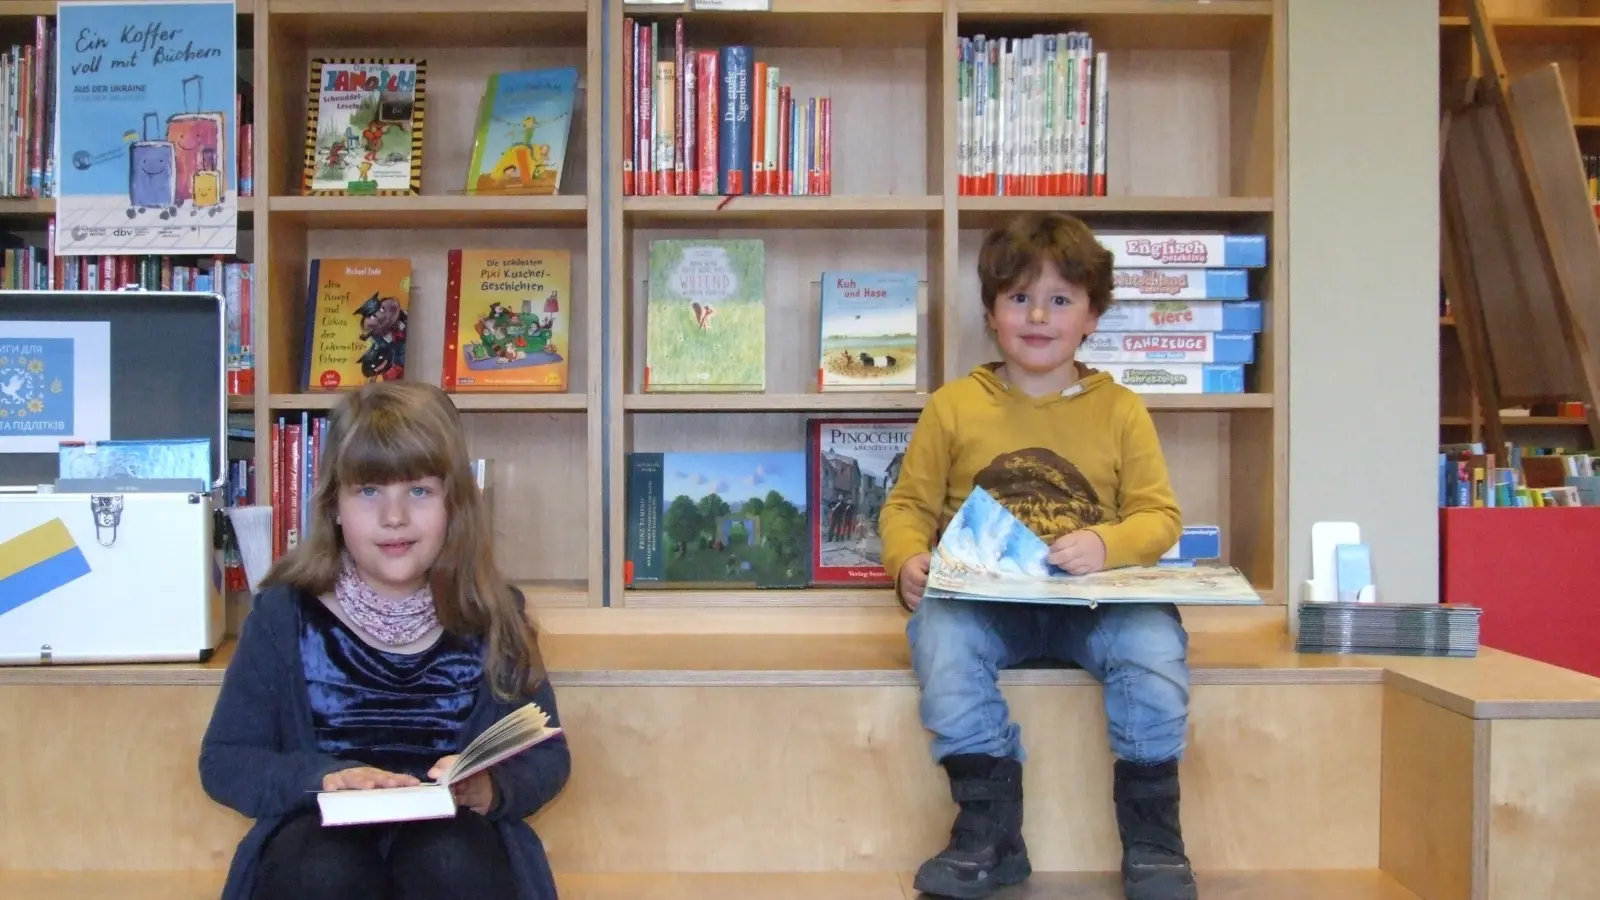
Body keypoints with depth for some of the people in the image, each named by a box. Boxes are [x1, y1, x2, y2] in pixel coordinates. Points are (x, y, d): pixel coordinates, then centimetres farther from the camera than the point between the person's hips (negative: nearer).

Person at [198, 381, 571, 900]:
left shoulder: (489, 614, 1)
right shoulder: (286, 614, 1)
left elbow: (547, 755, 6)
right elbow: (223, 761, 2)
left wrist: (490, 788, -17)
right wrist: (323, 779, -17)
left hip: (452, 836, 0)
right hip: (323, 831, 0)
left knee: (450, 857, -35)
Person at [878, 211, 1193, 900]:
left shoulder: (1121, 410, 9)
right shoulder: (953, 406, 8)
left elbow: (1159, 515, 6)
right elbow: (908, 505, 11)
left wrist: (1106, 544, -16)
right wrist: (907, 561, -11)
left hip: (1094, 602, 0)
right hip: (985, 600, 0)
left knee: (1154, 639, -30)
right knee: (939, 635, -32)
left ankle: (1151, 841, -13)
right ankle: (991, 836, -20)